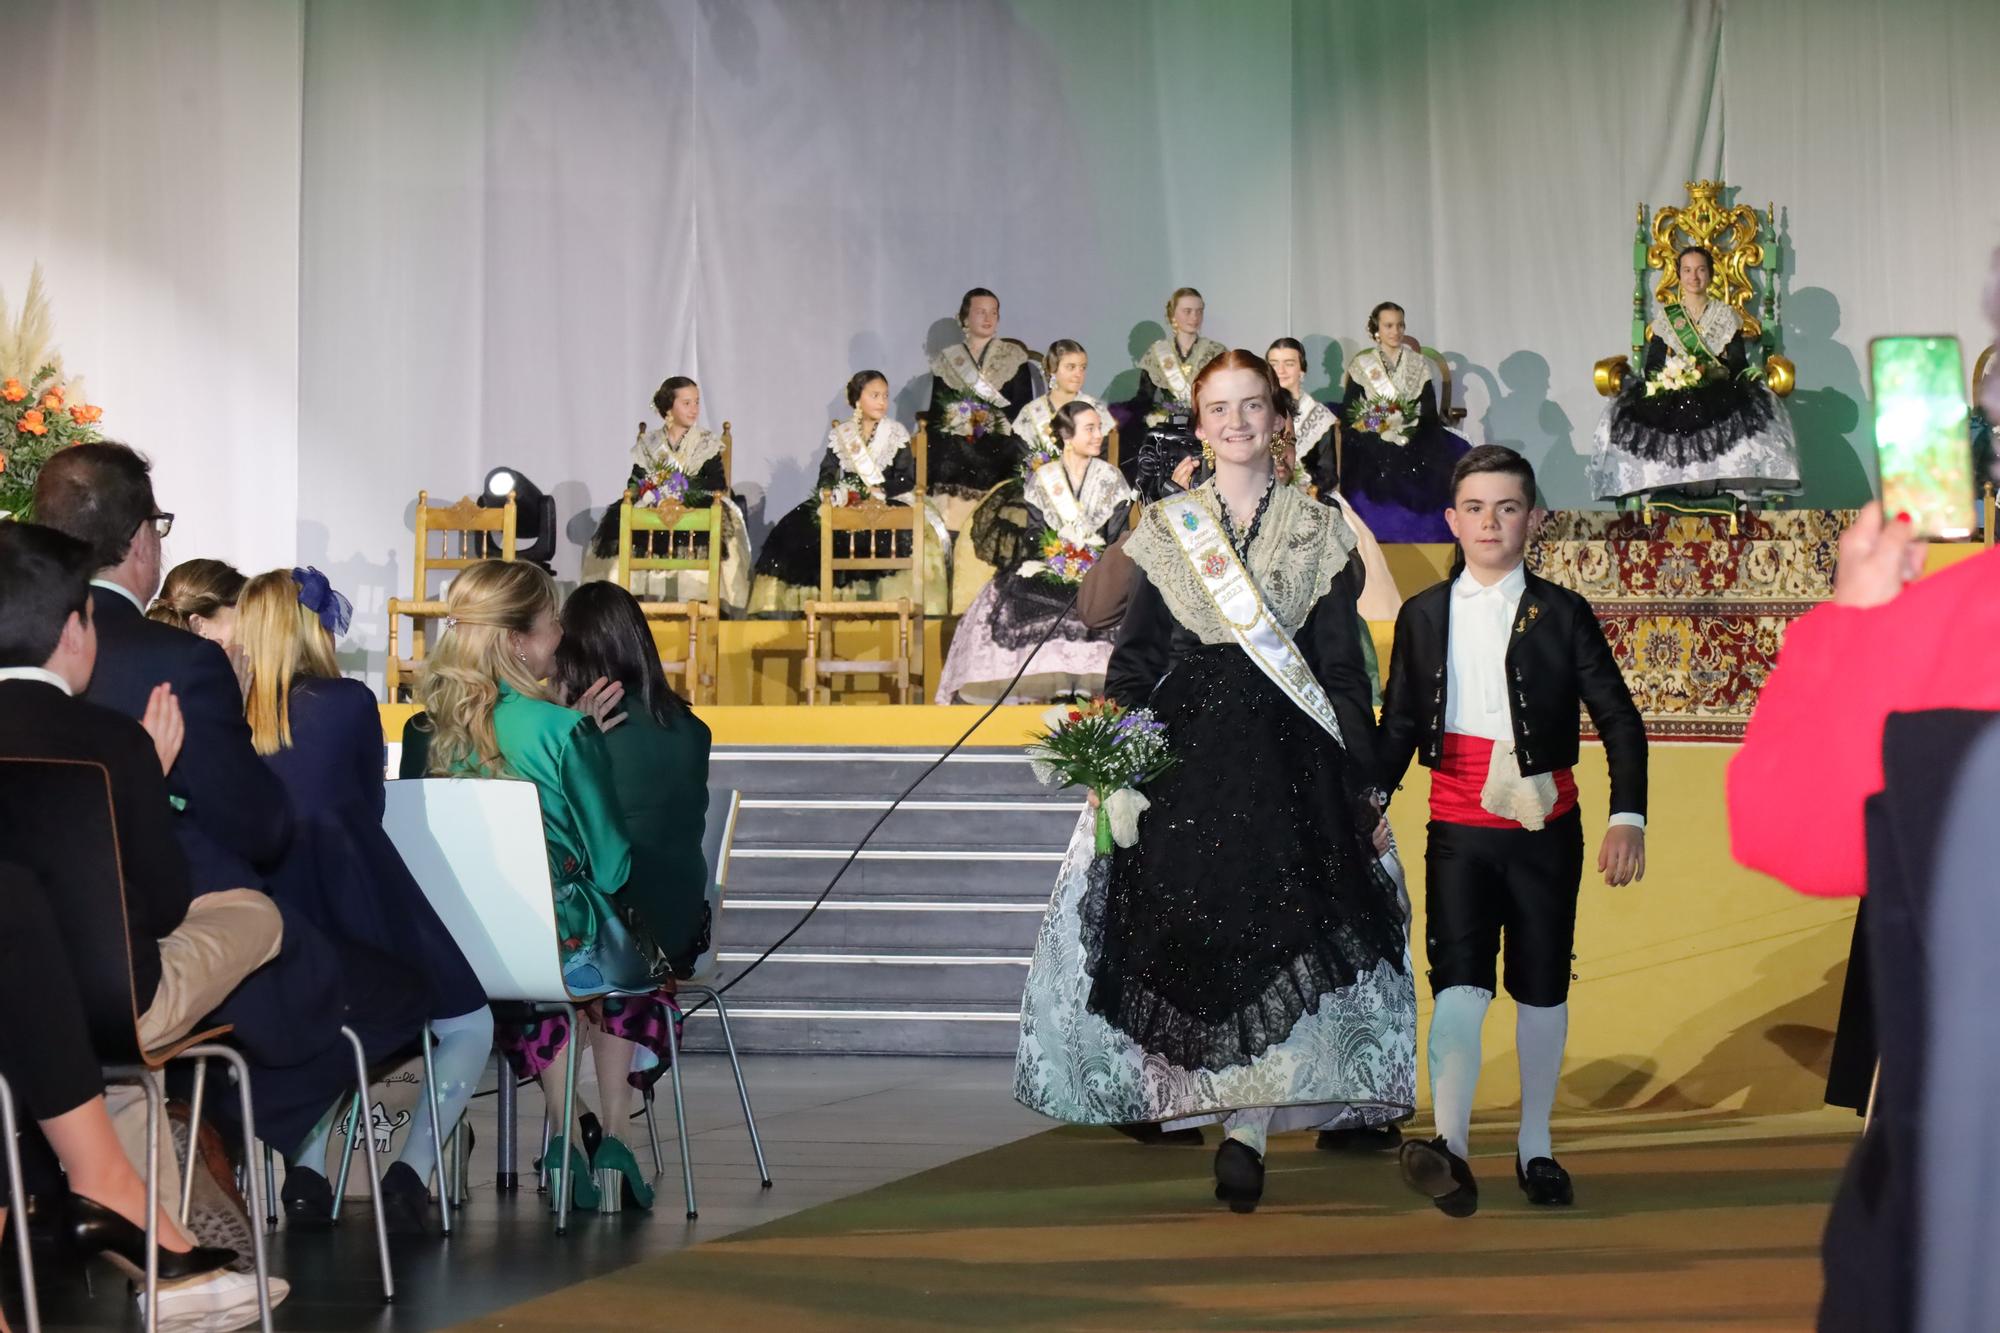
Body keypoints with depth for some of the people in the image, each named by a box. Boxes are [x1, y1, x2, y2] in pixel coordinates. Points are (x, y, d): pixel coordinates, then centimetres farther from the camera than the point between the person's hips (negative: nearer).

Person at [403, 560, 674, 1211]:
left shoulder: (426, 731, 0)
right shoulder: (560, 730, -16)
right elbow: (611, 864, -9)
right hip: (567, 946, -5)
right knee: (637, 954, 30)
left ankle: (565, 1140, 34)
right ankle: (612, 1145, 29)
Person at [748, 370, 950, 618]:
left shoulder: (897, 434, 4)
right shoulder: (840, 434, 9)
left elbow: (907, 479, -1)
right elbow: (827, 476, 4)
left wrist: (878, 491, -15)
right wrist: (830, 492, -18)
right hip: (846, 504, 2)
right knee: (799, 527, -20)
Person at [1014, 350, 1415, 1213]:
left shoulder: (1317, 531, 7)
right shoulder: (1167, 529, 10)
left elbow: (1342, 666, 6)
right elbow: (1135, 654, 8)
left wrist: (1364, 787, 0)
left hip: (1287, 756, -1)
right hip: (1183, 751, 1)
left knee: (1273, 932, -7)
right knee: (1182, 926, -2)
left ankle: (1246, 1128, -5)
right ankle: (1163, 1095, 12)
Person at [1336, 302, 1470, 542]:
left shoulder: (1419, 364, 14)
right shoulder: (1361, 365, 10)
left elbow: (1429, 411, 7)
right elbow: (1348, 410, 3)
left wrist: (1407, 433, -10)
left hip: (1413, 442, 2)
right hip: (1372, 442, -2)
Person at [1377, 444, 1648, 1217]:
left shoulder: (1562, 615, 2)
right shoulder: (1423, 617, 8)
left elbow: (1619, 720, 0)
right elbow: (1399, 726, 15)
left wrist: (1628, 817, -11)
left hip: (1545, 831, 0)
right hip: (1459, 830, 0)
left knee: (1542, 990, 9)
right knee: (1460, 984, -16)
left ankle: (1536, 1148, 23)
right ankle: (1450, 1150, -27)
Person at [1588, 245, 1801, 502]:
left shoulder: (1725, 315, 11)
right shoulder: (1665, 317, 12)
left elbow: (1739, 364, 4)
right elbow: (1651, 366, 6)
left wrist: (1713, 374, -17)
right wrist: (1667, 380, -16)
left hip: (1719, 394, 0)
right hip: (1671, 394, 0)